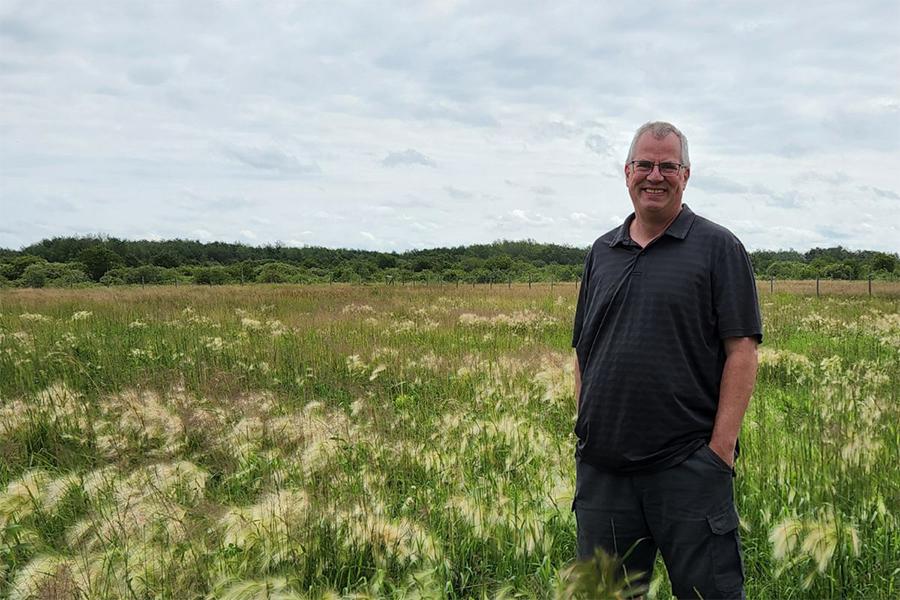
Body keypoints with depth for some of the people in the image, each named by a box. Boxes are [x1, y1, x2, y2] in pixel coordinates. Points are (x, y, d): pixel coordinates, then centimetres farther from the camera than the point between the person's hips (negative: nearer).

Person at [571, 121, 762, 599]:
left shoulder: (718, 248, 1)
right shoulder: (601, 253, 15)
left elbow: (742, 352, -5)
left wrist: (721, 446, -12)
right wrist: (585, 435, 9)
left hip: (688, 464, -5)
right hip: (602, 464, 5)